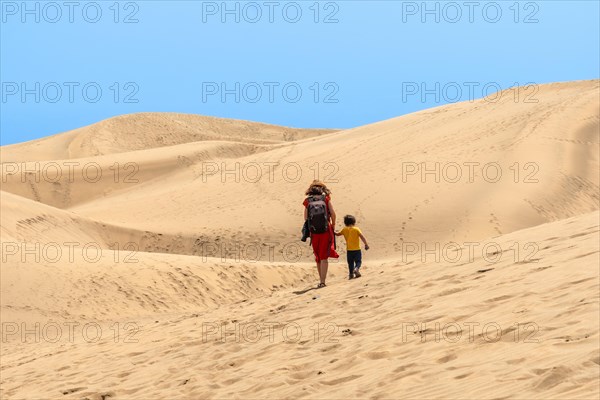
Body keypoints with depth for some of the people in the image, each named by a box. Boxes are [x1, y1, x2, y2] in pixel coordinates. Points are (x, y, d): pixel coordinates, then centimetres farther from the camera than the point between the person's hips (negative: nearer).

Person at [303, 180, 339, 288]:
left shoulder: (307, 201, 2)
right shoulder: (326, 199, 0)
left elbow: (306, 218, 2)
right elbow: (333, 214, -6)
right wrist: (333, 225, 10)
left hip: (314, 232, 2)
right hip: (326, 231, -1)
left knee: (318, 258, 16)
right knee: (324, 257, -1)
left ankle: (321, 280, 23)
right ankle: (322, 281, -11)